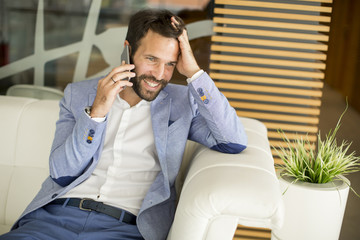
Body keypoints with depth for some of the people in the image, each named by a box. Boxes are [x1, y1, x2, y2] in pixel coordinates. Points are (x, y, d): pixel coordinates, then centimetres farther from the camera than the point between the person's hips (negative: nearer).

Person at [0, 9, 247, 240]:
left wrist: (194, 72, -6)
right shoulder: (78, 94, 13)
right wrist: (96, 111, -10)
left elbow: (235, 143, -5)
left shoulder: (183, 101, 9)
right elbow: (61, 173, 5)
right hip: (55, 216, 2)